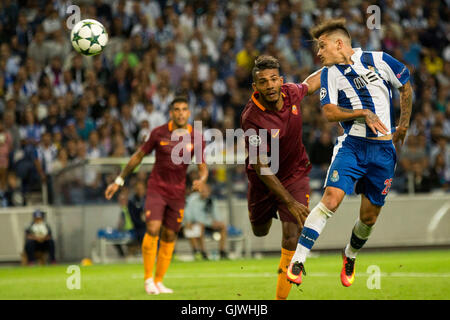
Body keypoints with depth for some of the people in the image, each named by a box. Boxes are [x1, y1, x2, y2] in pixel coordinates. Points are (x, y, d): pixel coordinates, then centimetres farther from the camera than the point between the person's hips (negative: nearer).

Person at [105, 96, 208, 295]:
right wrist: (119, 181, 7)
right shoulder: (159, 133, -5)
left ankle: (158, 281, 16)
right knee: (153, 229, -19)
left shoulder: (196, 139, -3)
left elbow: (203, 167, 3)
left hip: (178, 193, 2)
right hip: (156, 188, -2)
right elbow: (138, 156, 6)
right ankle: (148, 279, -8)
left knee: (169, 237, 4)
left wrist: (201, 180, -22)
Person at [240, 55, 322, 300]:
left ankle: (281, 298, -5)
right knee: (260, 231, 22)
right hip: (264, 181, -1)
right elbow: (262, 169, -29)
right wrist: (290, 203, -32)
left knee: (292, 236, -14)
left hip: (295, 174, 2)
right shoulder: (252, 118, -30)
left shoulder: (291, 92, -16)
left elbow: (310, 84, 13)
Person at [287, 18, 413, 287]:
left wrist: (403, 126, 12)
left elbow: (406, 86, 14)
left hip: (384, 148, 0)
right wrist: (364, 113, -18)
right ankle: (298, 262, -21)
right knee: (331, 200, -20)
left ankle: (350, 256, 36)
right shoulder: (330, 74, 3)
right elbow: (329, 112, -6)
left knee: (369, 216, 6)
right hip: (352, 145, 0)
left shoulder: (379, 60, 1)